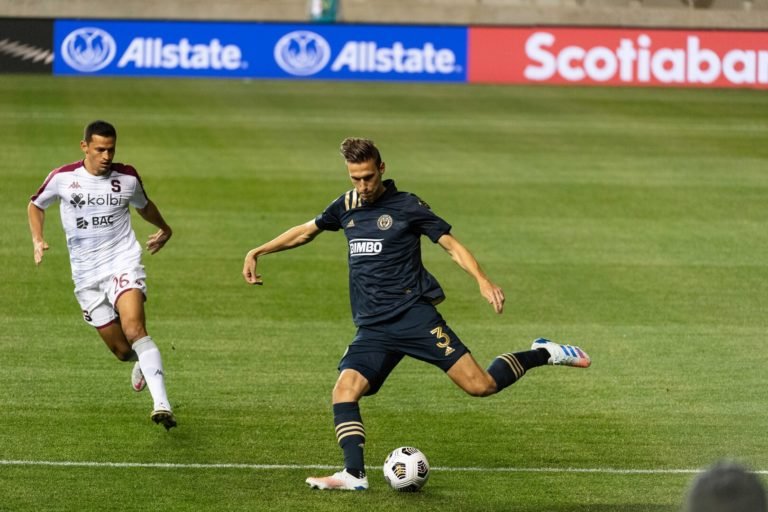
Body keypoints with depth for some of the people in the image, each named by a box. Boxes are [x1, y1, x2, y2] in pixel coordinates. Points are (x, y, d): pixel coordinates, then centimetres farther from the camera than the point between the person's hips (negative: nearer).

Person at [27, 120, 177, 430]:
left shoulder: (127, 177, 0)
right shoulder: (62, 178, -2)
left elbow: (143, 205, 24)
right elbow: (36, 205, 17)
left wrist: (164, 229, 40)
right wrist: (37, 240, 1)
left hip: (123, 264, -2)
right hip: (86, 276, 2)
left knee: (134, 329, -26)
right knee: (121, 350, 2)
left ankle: (162, 405, -36)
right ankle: (142, 362, 42)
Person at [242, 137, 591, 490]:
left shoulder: (407, 207, -1)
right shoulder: (346, 207, 13)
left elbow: (452, 245, -1)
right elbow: (305, 232, 29)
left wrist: (482, 280, -17)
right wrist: (258, 252, 23)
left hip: (414, 316, -5)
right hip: (372, 329, 5)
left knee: (480, 385, -12)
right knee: (344, 391, -19)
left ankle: (543, 355, 11)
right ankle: (353, 475, -23)